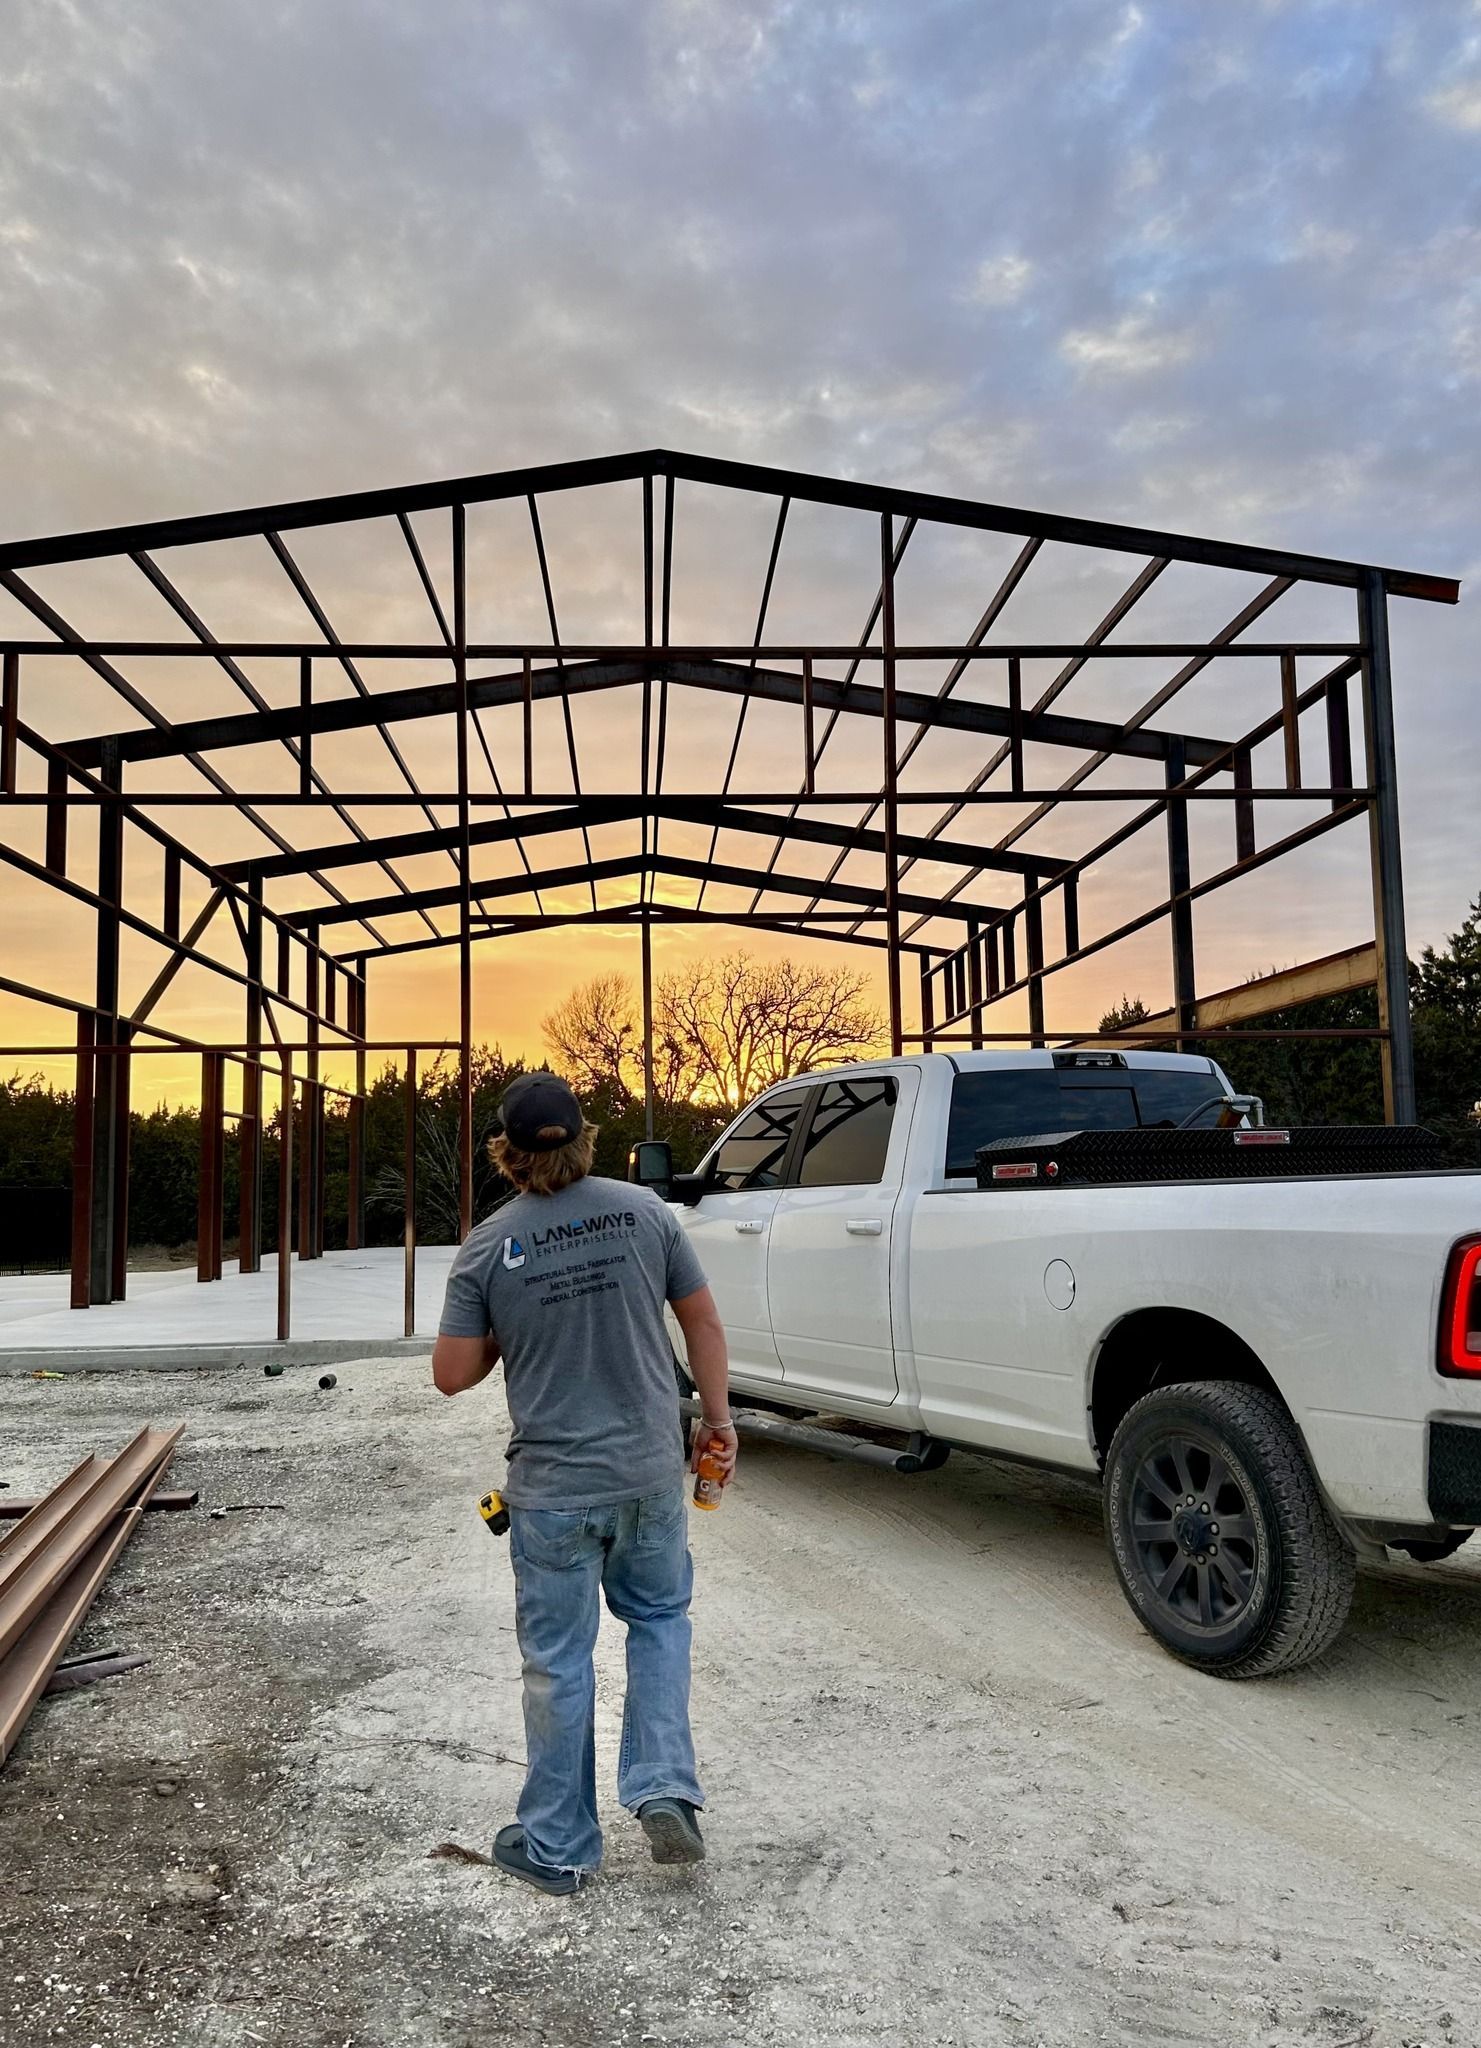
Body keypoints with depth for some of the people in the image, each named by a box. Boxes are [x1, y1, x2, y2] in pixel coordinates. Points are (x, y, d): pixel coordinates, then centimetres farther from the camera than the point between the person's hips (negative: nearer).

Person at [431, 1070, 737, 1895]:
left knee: (559, 1661, 13)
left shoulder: (487, 1247, -10)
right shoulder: (644, 1210, -7)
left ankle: (557, 1846, 28)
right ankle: (665, 1789, 15)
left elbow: (452, 1374, -6)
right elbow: (703, 1322, 0)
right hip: (651, 1471, 2)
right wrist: (719, 1416, 11)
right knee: (659, 1618, 25)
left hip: (554, 1486, -1)